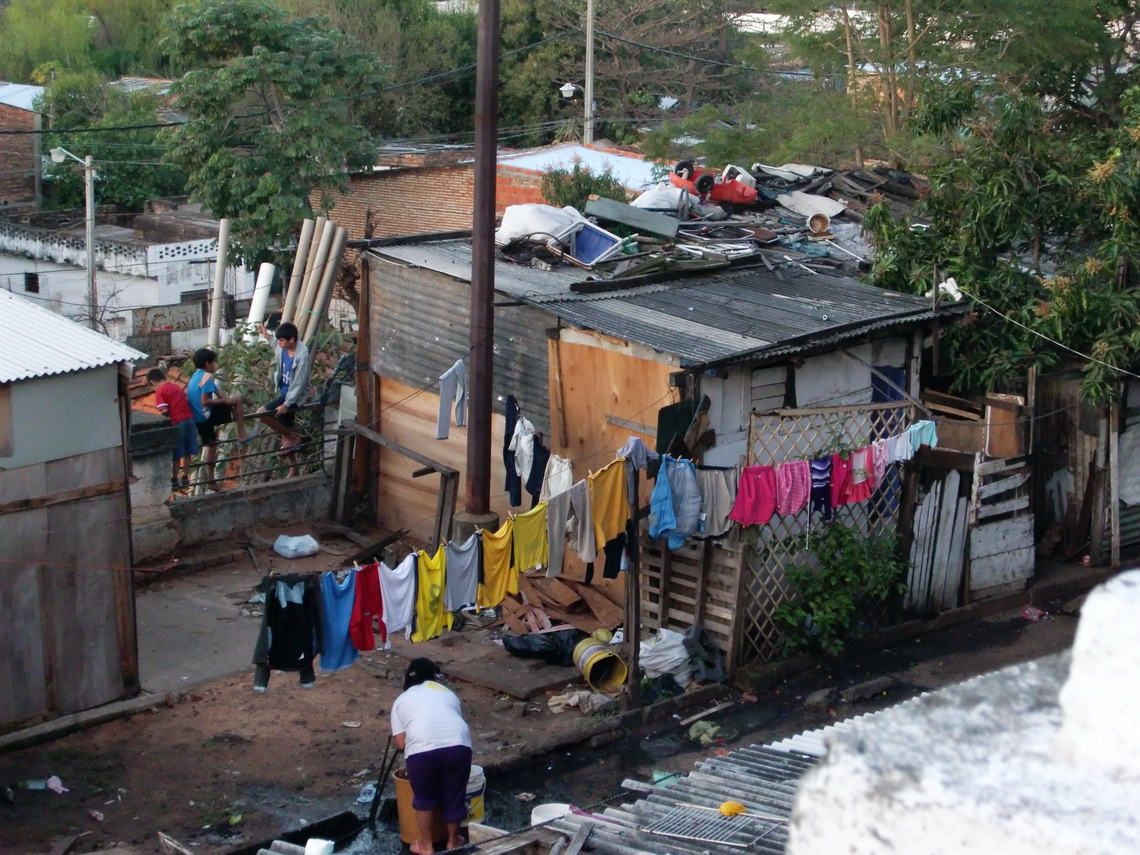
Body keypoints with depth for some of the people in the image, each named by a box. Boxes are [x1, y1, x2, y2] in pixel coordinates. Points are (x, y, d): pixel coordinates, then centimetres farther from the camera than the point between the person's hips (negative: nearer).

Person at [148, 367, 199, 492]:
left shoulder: (160, 392, -6)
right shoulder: (177, 386, 16)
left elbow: (164, 411, -14)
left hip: (176, 422, -6)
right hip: (189, 418, 6)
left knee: (176, 454, 5)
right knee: (188, 452, 13)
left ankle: (174, 481, 13)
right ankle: (185, 478, 22)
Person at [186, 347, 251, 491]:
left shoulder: (195, 376, 16)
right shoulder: (207, 377, -13)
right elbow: (204, 401, -22)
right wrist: (224, 400, -14)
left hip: (198, 418, 10)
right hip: (207, 415, -10)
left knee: (212, 446, 22)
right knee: (236, 399, -5)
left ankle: (212, 481, 27)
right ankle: (242, 436, -2)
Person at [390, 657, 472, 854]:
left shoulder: (402, 700, 22)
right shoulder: (447, 693, 31)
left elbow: (400, 743, 14)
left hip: (421, 749, -2)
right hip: (458, 745, 2)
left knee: (425, 799, 20)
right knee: (454, 795, 21)